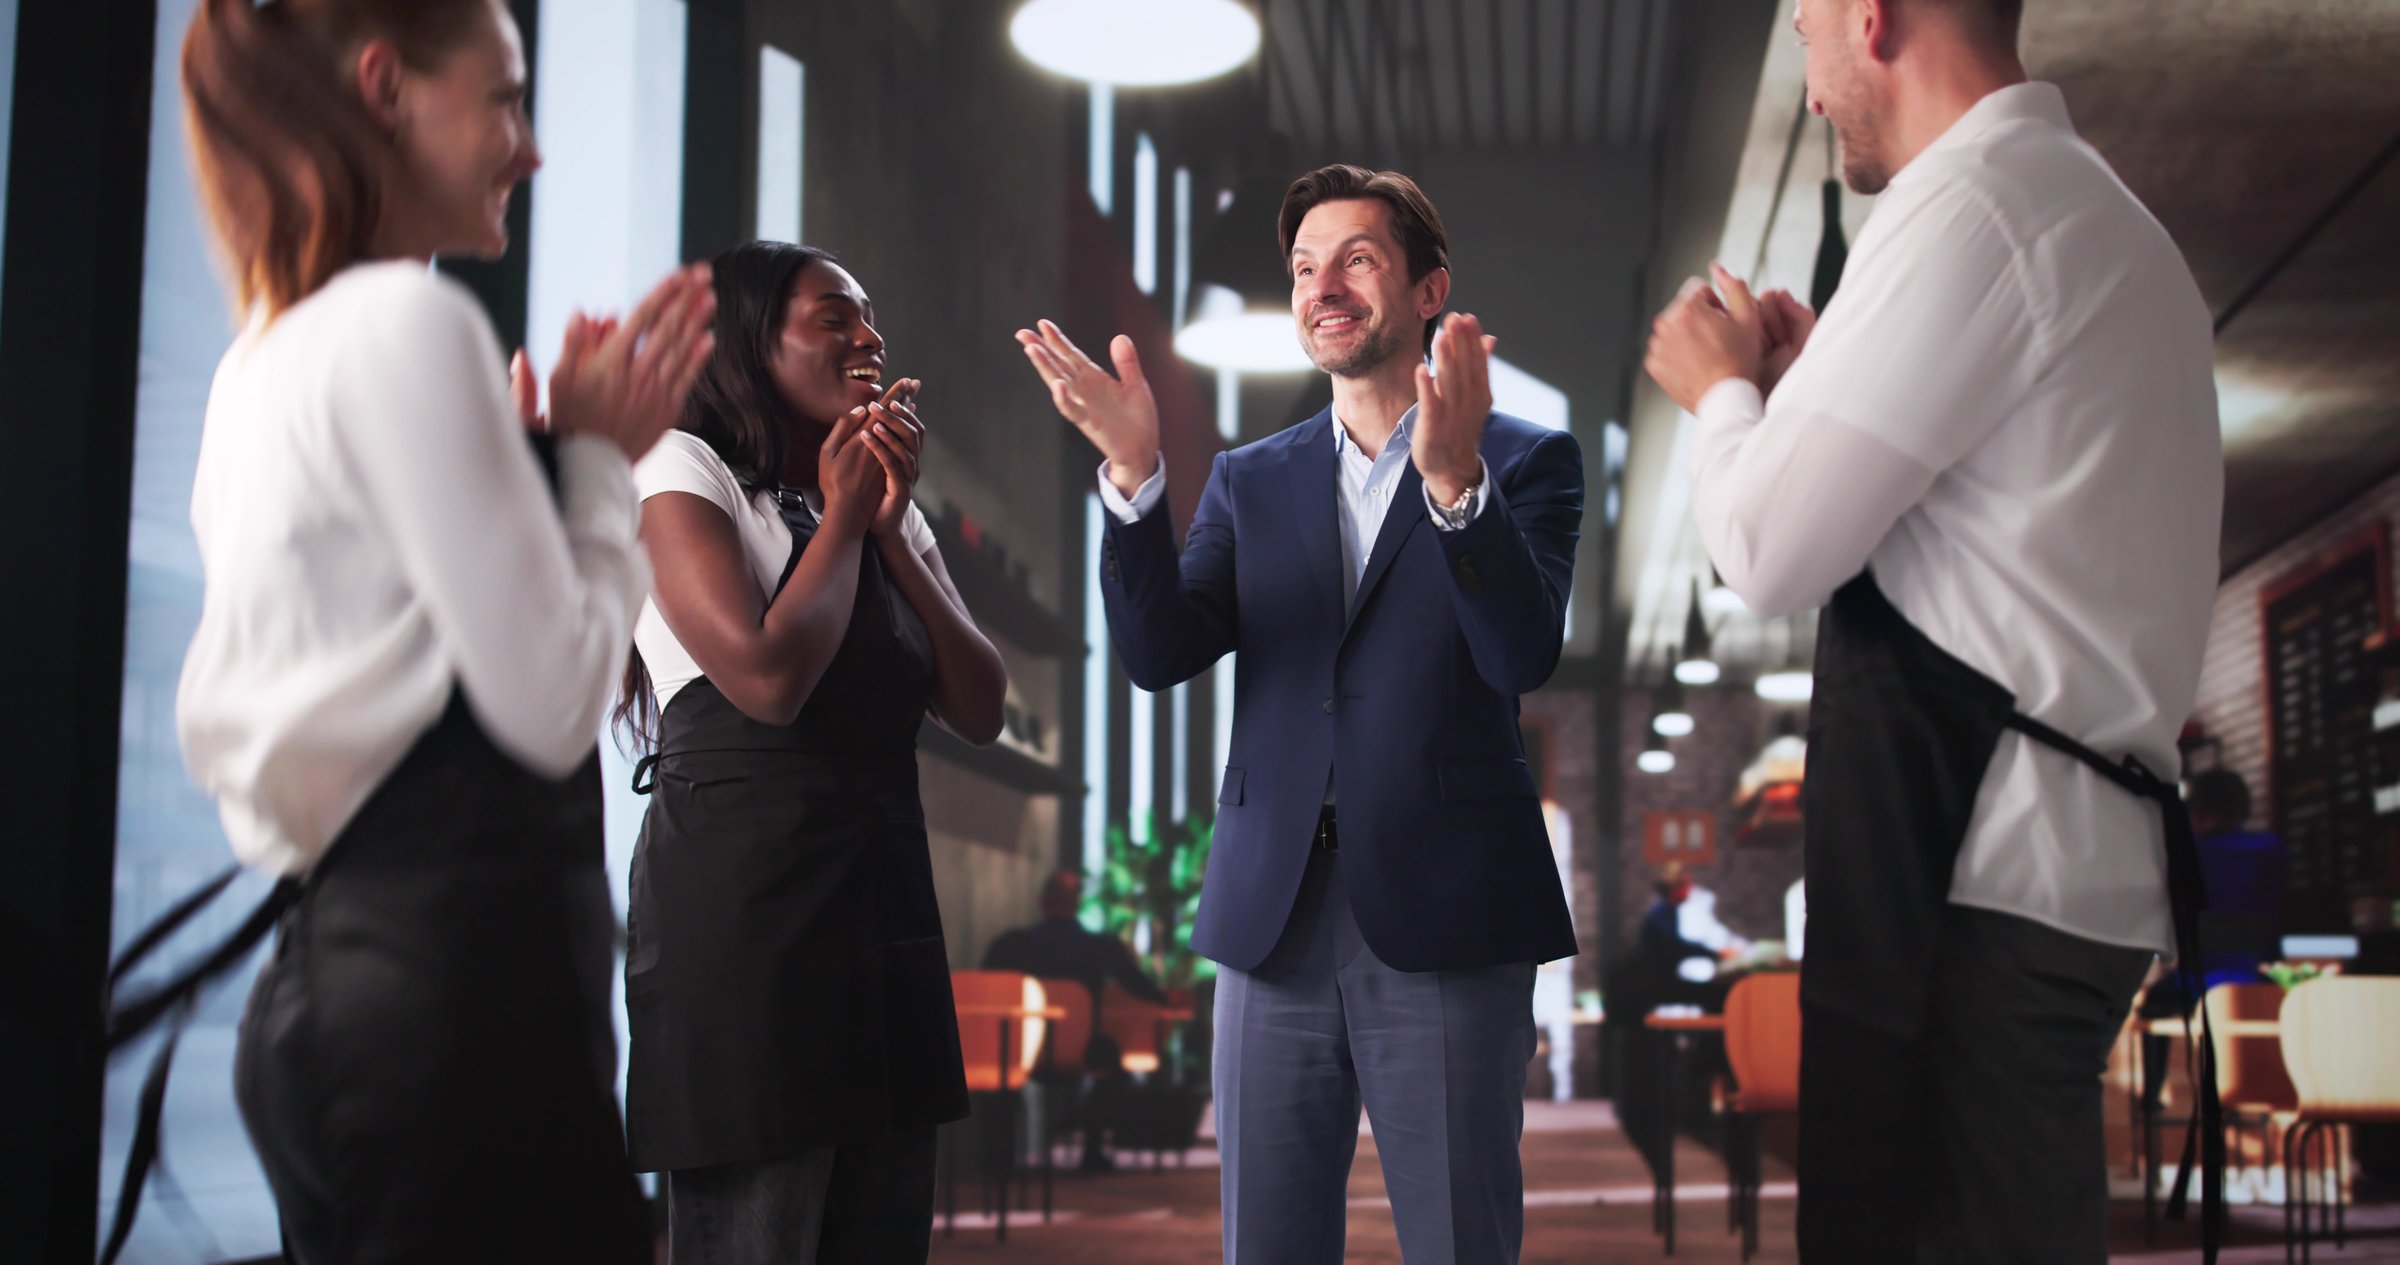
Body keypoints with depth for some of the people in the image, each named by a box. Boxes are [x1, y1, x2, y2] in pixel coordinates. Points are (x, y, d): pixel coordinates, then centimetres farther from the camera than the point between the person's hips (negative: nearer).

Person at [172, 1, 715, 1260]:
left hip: (328, 965, 10)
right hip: (460, 962, -9)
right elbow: (552, 706, -14)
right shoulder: (410, 321, -11)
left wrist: (567, 447, 13)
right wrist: (600, 457, -1)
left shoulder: (270, 357, 17)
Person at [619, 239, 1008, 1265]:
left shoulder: (891, 512, 17)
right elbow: (770, 677, -20)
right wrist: (842, 519, -5)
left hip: (886, 900, 7)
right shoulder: (684, 471, -5)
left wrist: (890, 526, -1)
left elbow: (978, 711, 6)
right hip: (745, 902, -7)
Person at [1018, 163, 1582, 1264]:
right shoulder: (1250, 481, 14)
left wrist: (1455, 479, -27)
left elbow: (1523, 655, -12)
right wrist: (1132, 473, -13)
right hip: (1276, 922, 3)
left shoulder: (1526, 463, 4)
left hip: (1441, 922, -3)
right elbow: (1159, 654, 1)